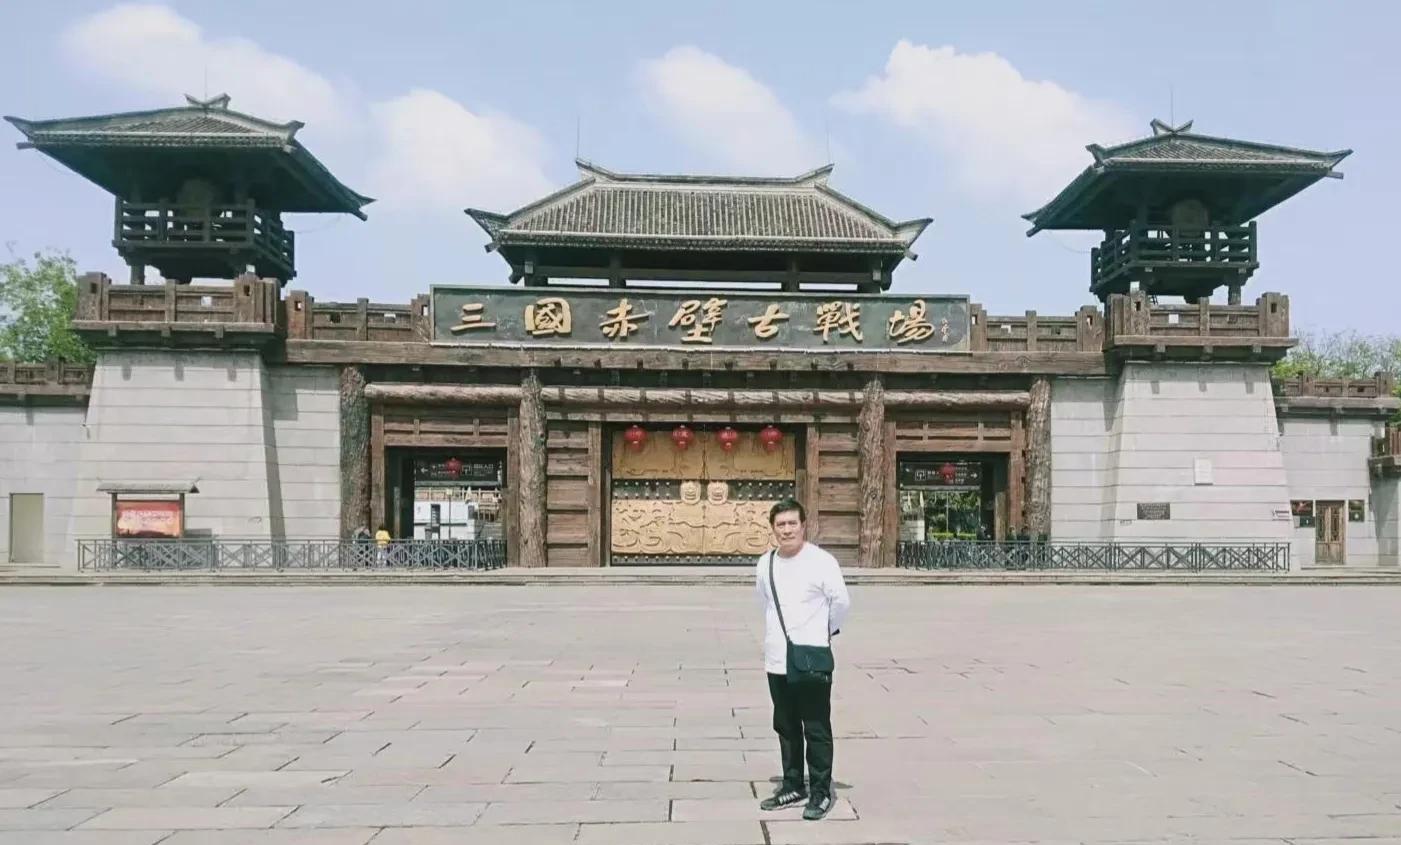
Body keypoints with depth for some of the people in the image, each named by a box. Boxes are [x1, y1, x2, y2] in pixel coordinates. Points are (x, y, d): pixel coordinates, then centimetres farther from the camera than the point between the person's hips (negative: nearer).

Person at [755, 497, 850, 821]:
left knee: (817, 731, 2)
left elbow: (841, 602, -6)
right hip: (776, 660, 6)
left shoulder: (821, 561, -12)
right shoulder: (765, 563, 5)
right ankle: (793, 785, 30)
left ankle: (821, 793, 12)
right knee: (786, 728, 17)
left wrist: (828, 631, 7)